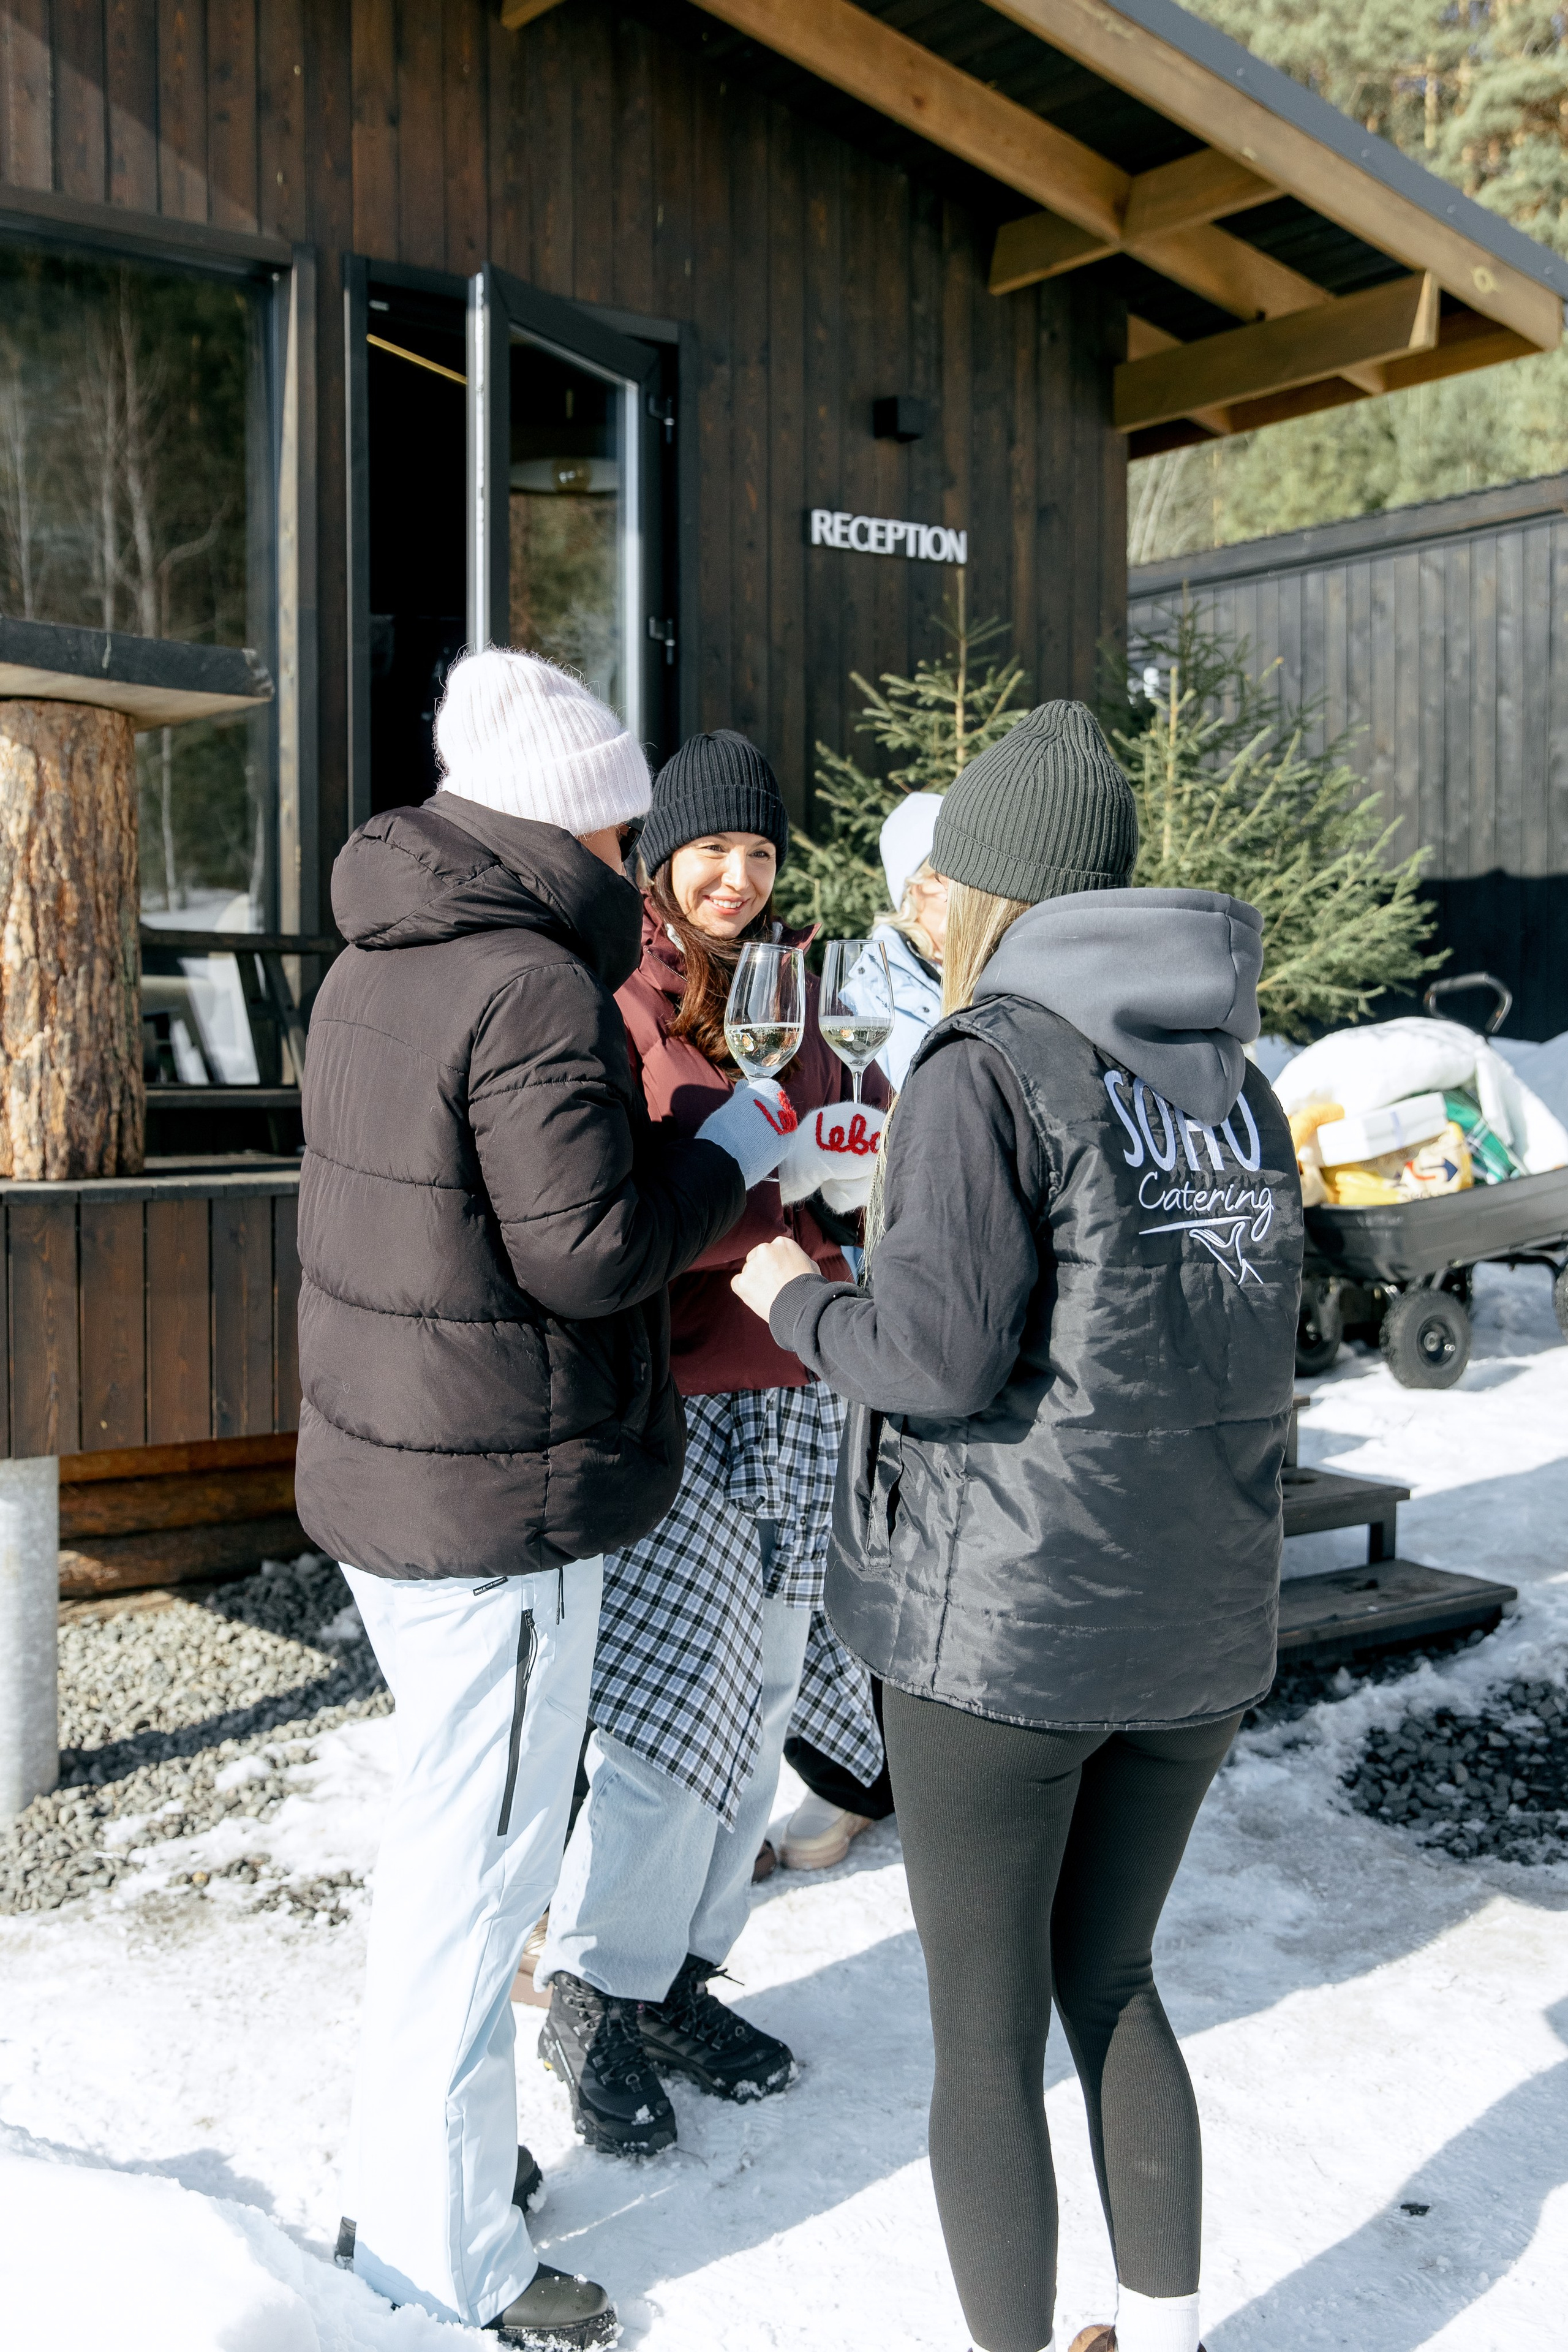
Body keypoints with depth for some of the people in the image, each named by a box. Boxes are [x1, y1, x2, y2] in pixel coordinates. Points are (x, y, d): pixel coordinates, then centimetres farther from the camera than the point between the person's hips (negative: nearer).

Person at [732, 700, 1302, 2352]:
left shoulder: (986, 1072, -13)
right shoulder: (1229, 1074, 7)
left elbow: (942, 1358, -19)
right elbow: (1236, 1338, 11)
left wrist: (797, 1301, 0)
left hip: (1006, 1621, -7)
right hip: (1197, 1620, 7)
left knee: (986, 2038, 10)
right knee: (1109, 1982, 24)